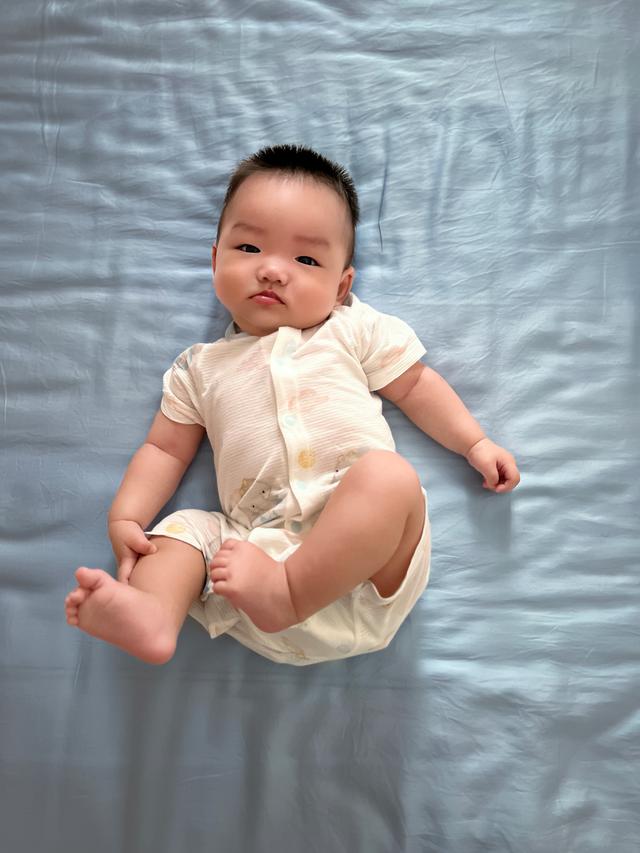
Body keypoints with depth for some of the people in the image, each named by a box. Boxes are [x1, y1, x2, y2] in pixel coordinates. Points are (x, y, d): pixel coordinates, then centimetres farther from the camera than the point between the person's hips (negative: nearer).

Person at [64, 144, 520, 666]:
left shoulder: (354, 330, 14)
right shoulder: (200, 368, 17)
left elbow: (414, 384, 19)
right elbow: (165, 449, 18)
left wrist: (474, 442, 11)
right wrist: (125, 518, 5)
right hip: (262, 548, 3)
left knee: (390, 474, -29)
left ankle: (288, 592, -31)